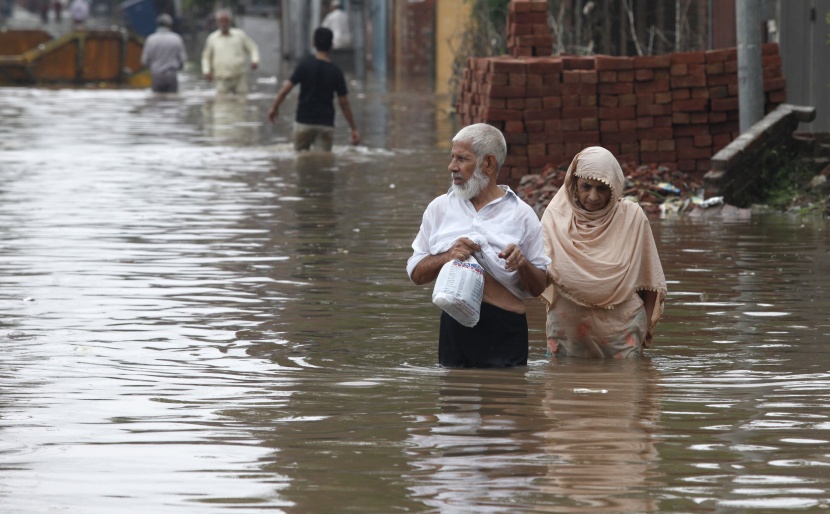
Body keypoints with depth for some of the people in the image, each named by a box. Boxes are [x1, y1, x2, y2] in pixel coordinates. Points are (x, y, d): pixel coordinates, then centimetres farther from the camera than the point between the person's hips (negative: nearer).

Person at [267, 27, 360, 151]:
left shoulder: (305, 65, -7)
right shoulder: (336, 72, -2)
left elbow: (286, 88, -10)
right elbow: (344, 103, -2)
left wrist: (274, 107, 5)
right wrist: (354, 129, 4)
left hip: (304, 121, -1)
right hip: (326, 124, 1)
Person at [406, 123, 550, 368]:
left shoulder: (521, 215, 5)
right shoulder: (439, 208, 12)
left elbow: (539, 288, 6)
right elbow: (416, 272, 8)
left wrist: (523, 265, -15)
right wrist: (448, 256, -10)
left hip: (505, 332, -2)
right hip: (454, 327, 2)